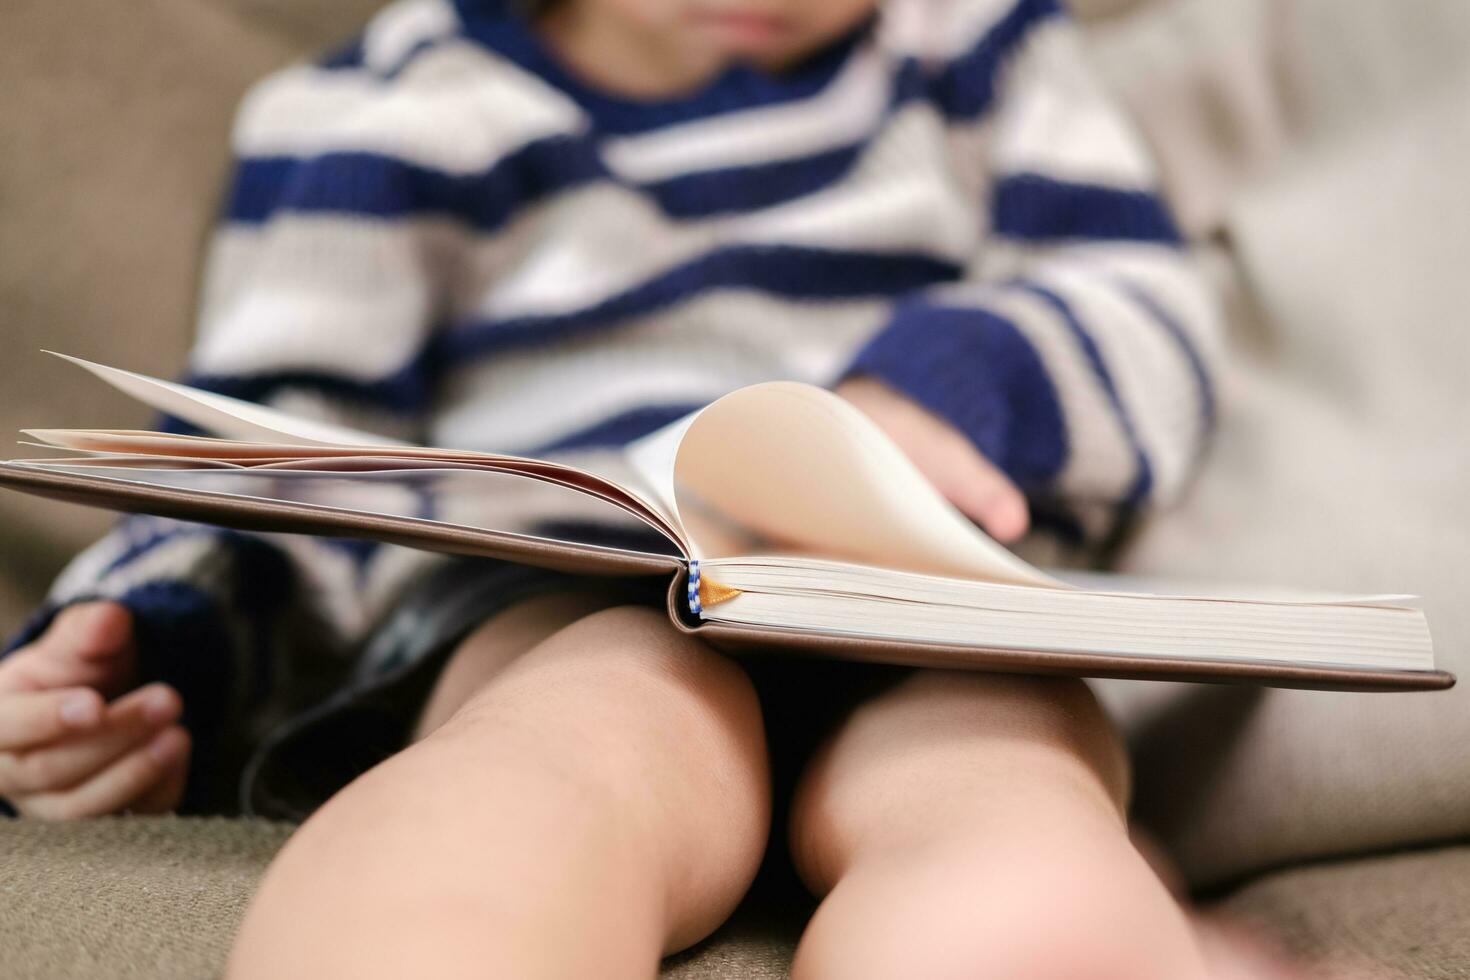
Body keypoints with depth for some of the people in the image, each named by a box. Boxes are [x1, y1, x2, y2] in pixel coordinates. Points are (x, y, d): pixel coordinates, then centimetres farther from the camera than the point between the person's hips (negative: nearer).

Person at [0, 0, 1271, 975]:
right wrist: (154, 648, -12)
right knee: (589, 746, -41)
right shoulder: (392, 115, 15)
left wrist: (947, 382, -6)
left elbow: (1152, 333, 17)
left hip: (938, 634, 4)